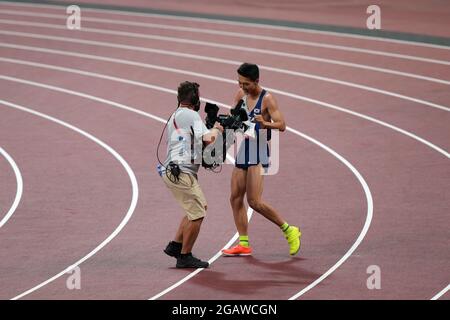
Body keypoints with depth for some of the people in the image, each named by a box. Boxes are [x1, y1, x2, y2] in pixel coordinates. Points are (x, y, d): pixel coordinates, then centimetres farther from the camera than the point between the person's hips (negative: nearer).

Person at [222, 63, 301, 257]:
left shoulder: (267, 99, -13)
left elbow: (281, 125, -17)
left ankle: (289, 230, 1)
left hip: (258, 155, -8)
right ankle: (244, 244, 10)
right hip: (242, 154, 8)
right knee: (235, 198, 4)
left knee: (254, 201, -13)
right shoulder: (241, 94, 8)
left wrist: (265, 123, -35)